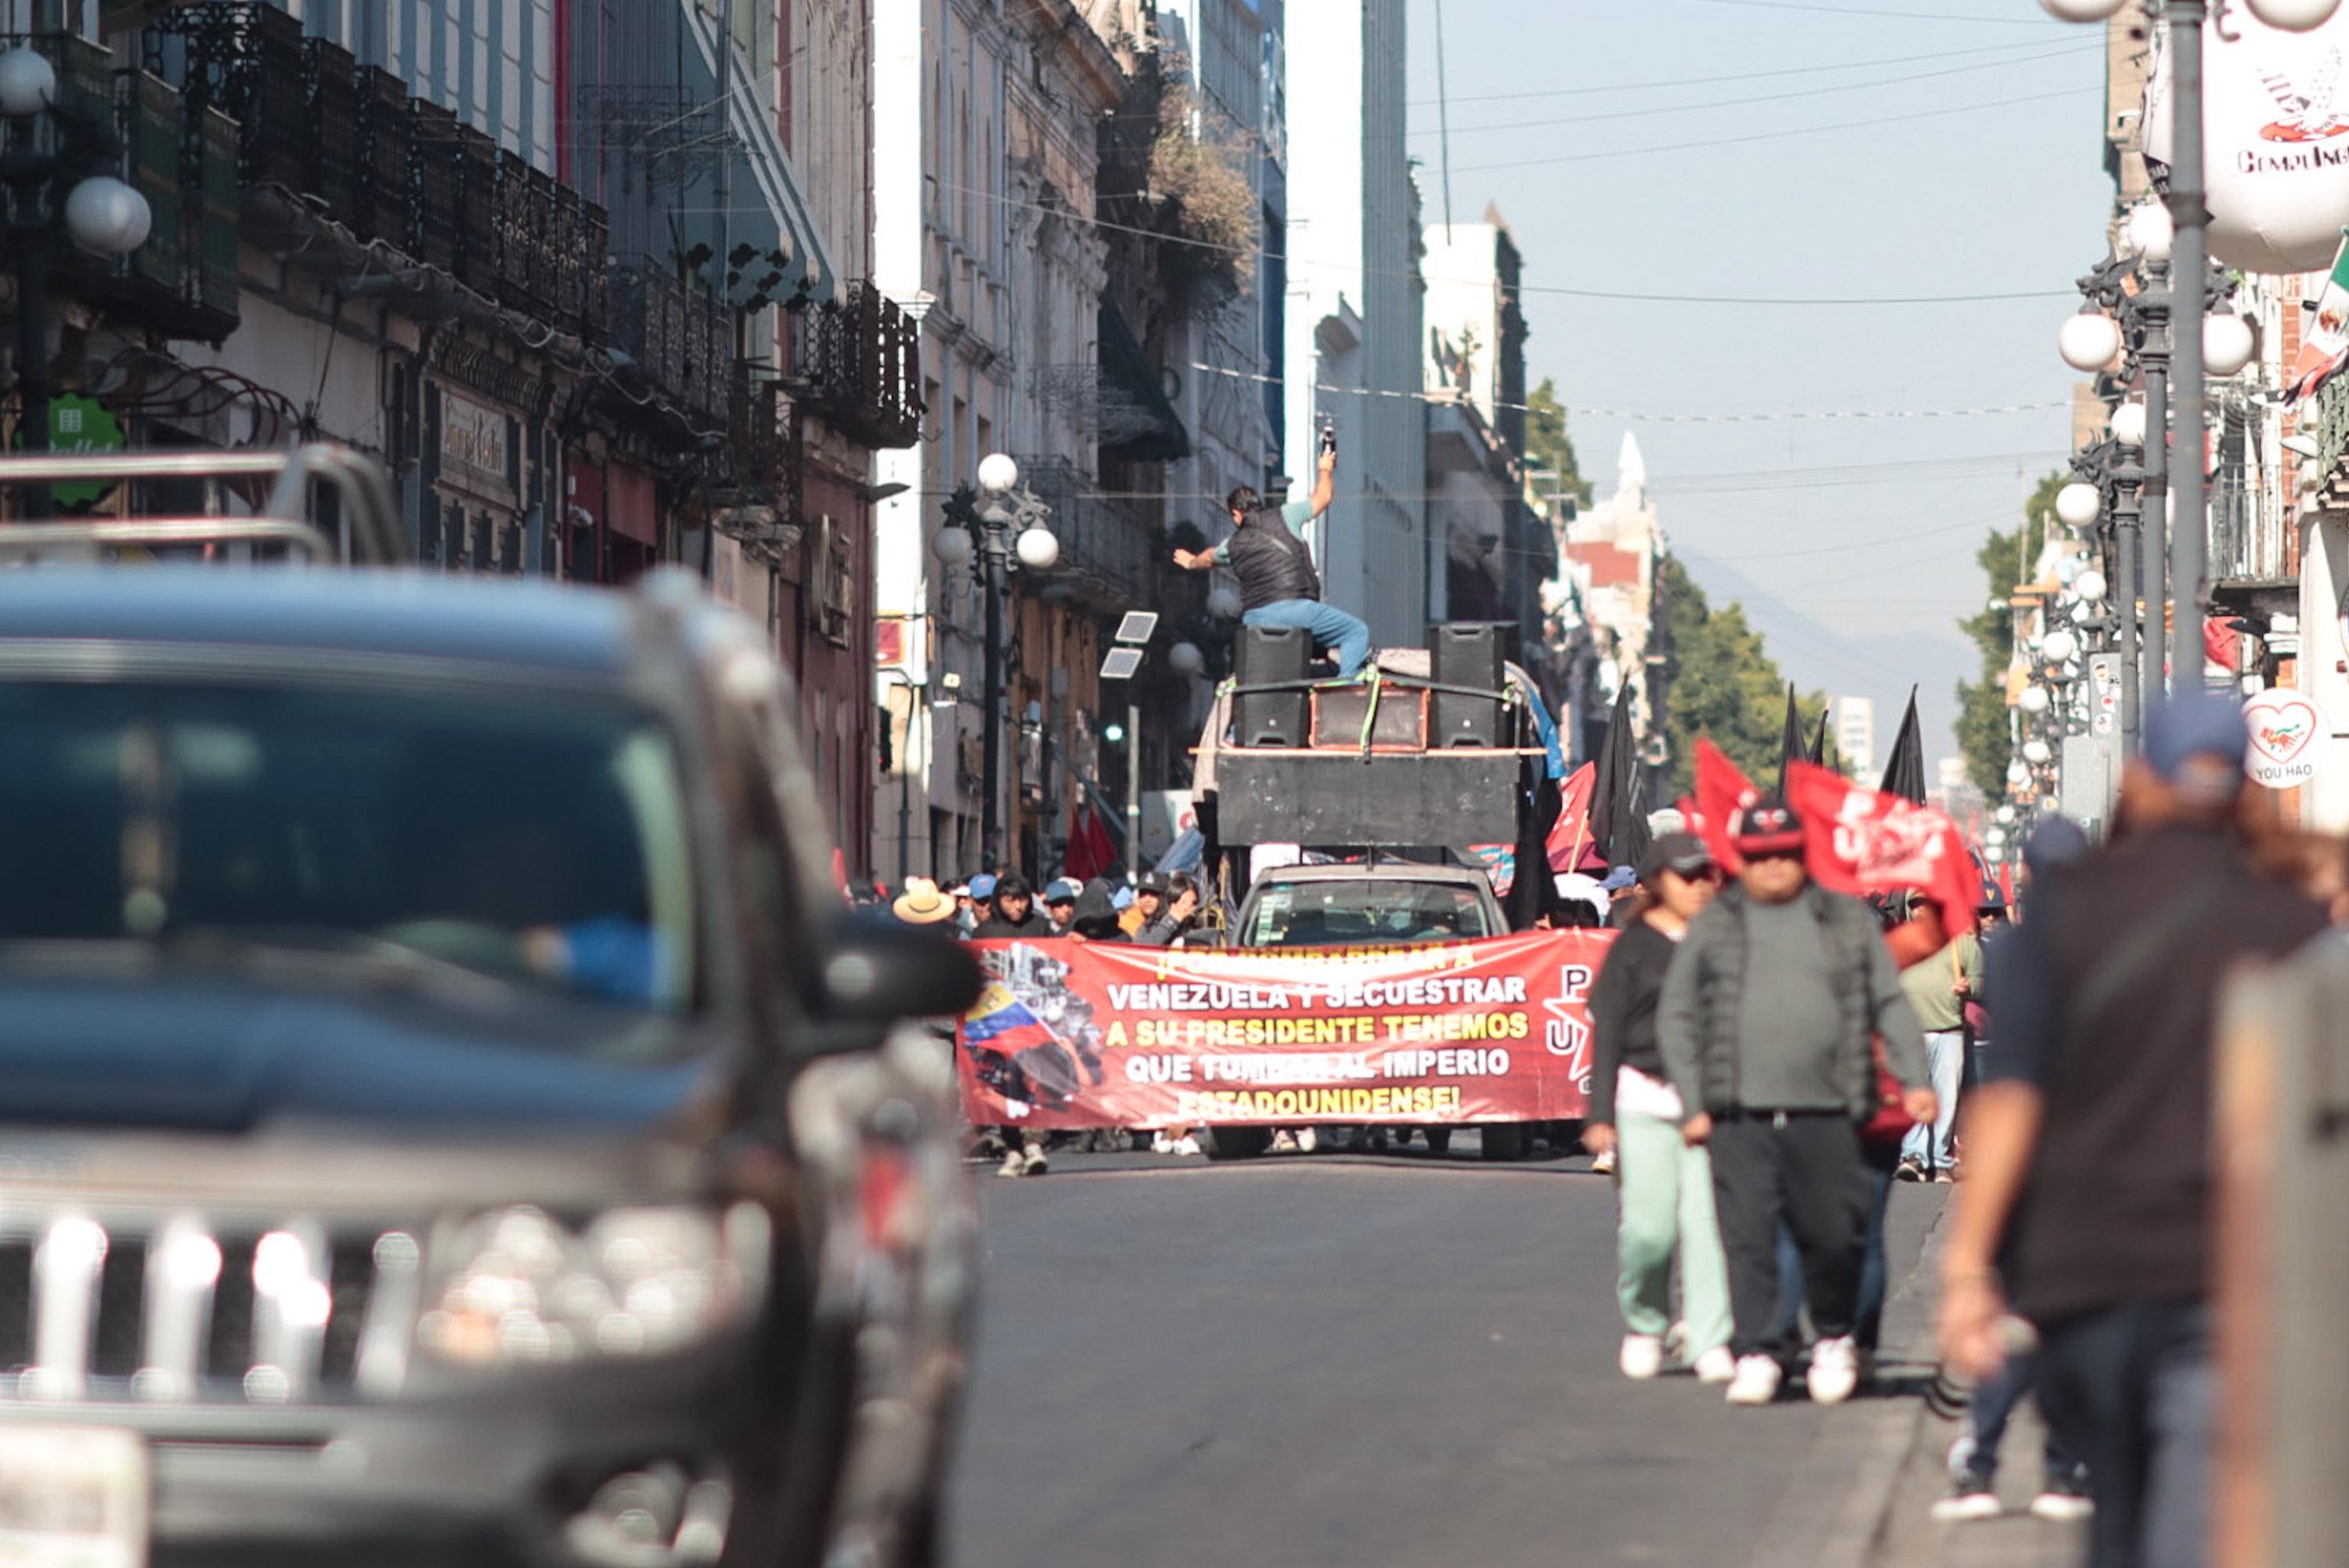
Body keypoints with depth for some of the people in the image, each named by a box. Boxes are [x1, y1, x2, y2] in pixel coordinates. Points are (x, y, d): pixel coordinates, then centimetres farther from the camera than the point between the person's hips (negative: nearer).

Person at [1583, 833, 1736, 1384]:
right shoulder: (1633, 947, 5)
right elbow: (1607, 1033, 5)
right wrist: (1600, 1113, -1)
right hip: (1645, 1100, -1)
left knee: (1709, 1219, -8)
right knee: (1648, 1224, -6)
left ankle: (1711, 1343, -2)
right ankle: (1644, 1323, 18)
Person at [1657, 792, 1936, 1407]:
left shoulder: (1846, 919, 12)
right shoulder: (1713, 926, 11)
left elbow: (1889, 1003, 13)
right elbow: (1677, 1017, 11)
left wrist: (1913, 1079, 2)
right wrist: (1692, 1104, 3)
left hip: (1824, 1114, 0)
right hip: (1740, 1118, 0)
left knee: (1833, 1236, 3)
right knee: (1748, 1237, -7)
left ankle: (1834, 1339, 25)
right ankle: (1756, 1353, -3)